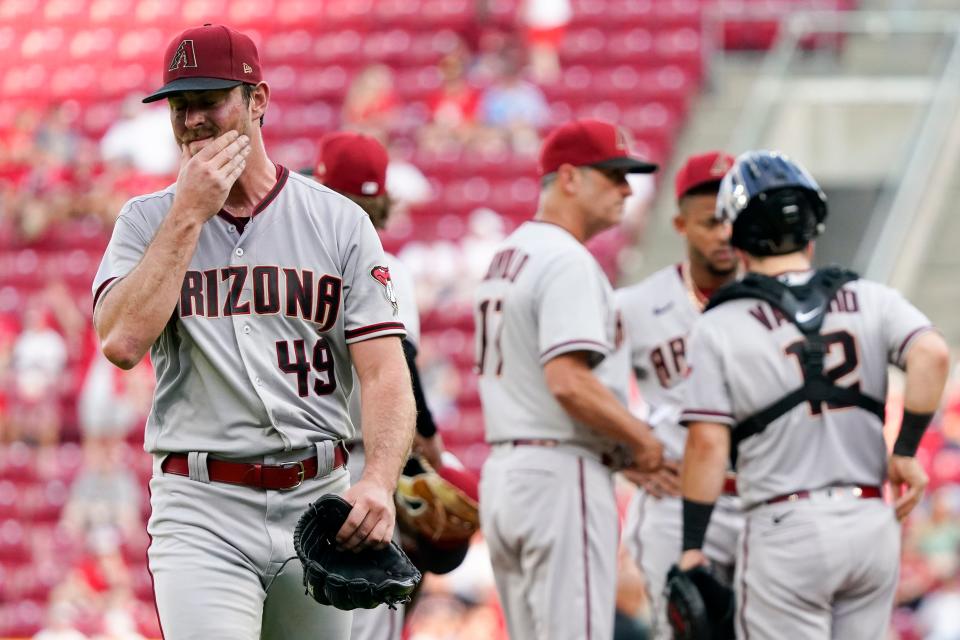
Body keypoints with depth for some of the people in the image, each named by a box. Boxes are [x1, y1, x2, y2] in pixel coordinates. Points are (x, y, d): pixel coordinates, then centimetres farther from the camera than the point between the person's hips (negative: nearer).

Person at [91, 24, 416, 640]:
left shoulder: (339, 221, 5)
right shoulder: (149, 220, 6)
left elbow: (386, 372, -3)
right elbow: (122, 342, -13)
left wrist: (380, 481, -22)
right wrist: (190, 213, -10)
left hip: (319, 502, 2)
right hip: (202, 512, -2)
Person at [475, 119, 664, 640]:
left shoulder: (504, 258, 18)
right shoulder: (567, 260, -13)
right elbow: (567, 380, -25)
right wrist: (641, 440, -11)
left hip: (501, 470, 10)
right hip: (562, 476, -10)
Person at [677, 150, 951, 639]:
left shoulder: (721, 326, -2)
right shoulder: (870, 300, 6)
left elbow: (707, 442, -8)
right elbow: (931, 355, -12)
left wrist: (692, 545, -4)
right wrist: (905, 452, -4)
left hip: (787, 528, -3)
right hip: (873, 524, 4)